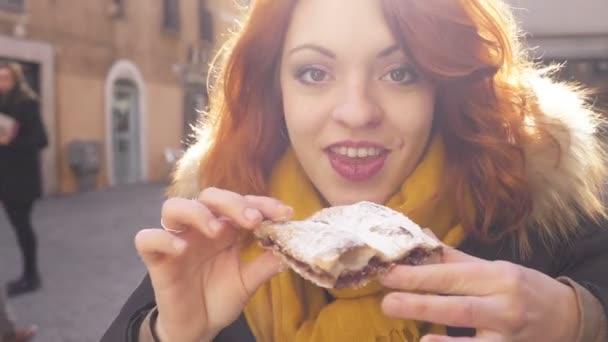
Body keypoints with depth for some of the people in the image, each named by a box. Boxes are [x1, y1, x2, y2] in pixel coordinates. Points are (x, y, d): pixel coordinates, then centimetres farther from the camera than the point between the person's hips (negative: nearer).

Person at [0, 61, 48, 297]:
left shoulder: (27, 104, -10)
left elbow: (41, 140, -16)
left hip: (22, 176, -7)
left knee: (21, 224, -1)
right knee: (19, 224, 11)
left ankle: (30, 276, 11)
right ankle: (30, 275, 21)